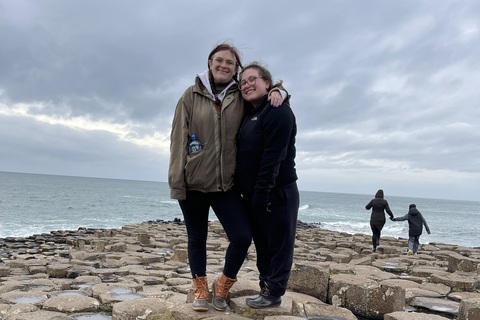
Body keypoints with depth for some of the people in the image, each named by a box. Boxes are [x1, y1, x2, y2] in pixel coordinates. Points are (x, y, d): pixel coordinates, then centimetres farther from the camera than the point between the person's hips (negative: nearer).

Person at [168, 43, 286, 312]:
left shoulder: (241, 97, 6)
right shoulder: (192, 95, 1)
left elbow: (264, 90, 23)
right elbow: (178, 138, -2)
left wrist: (276, 92, -4)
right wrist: (176, 181, -8)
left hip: (226, 183, 1)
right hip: (193, 182, -1)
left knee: (243, 237, -7)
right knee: (197, 238, 11)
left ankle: (222, 286, 19)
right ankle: (201, 290, 32)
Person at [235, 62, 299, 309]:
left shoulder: (278, 111, -12)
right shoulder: (249, 115, 16)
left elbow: (272, 158, -20)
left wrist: (261, 194, -22)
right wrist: (248, 194, 11)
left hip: (277, 193, -9)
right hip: (253, 195, 9)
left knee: (279, 245, 3)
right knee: (262, 244, 15)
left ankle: (273, 293, 12)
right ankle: (265, 288, 26)